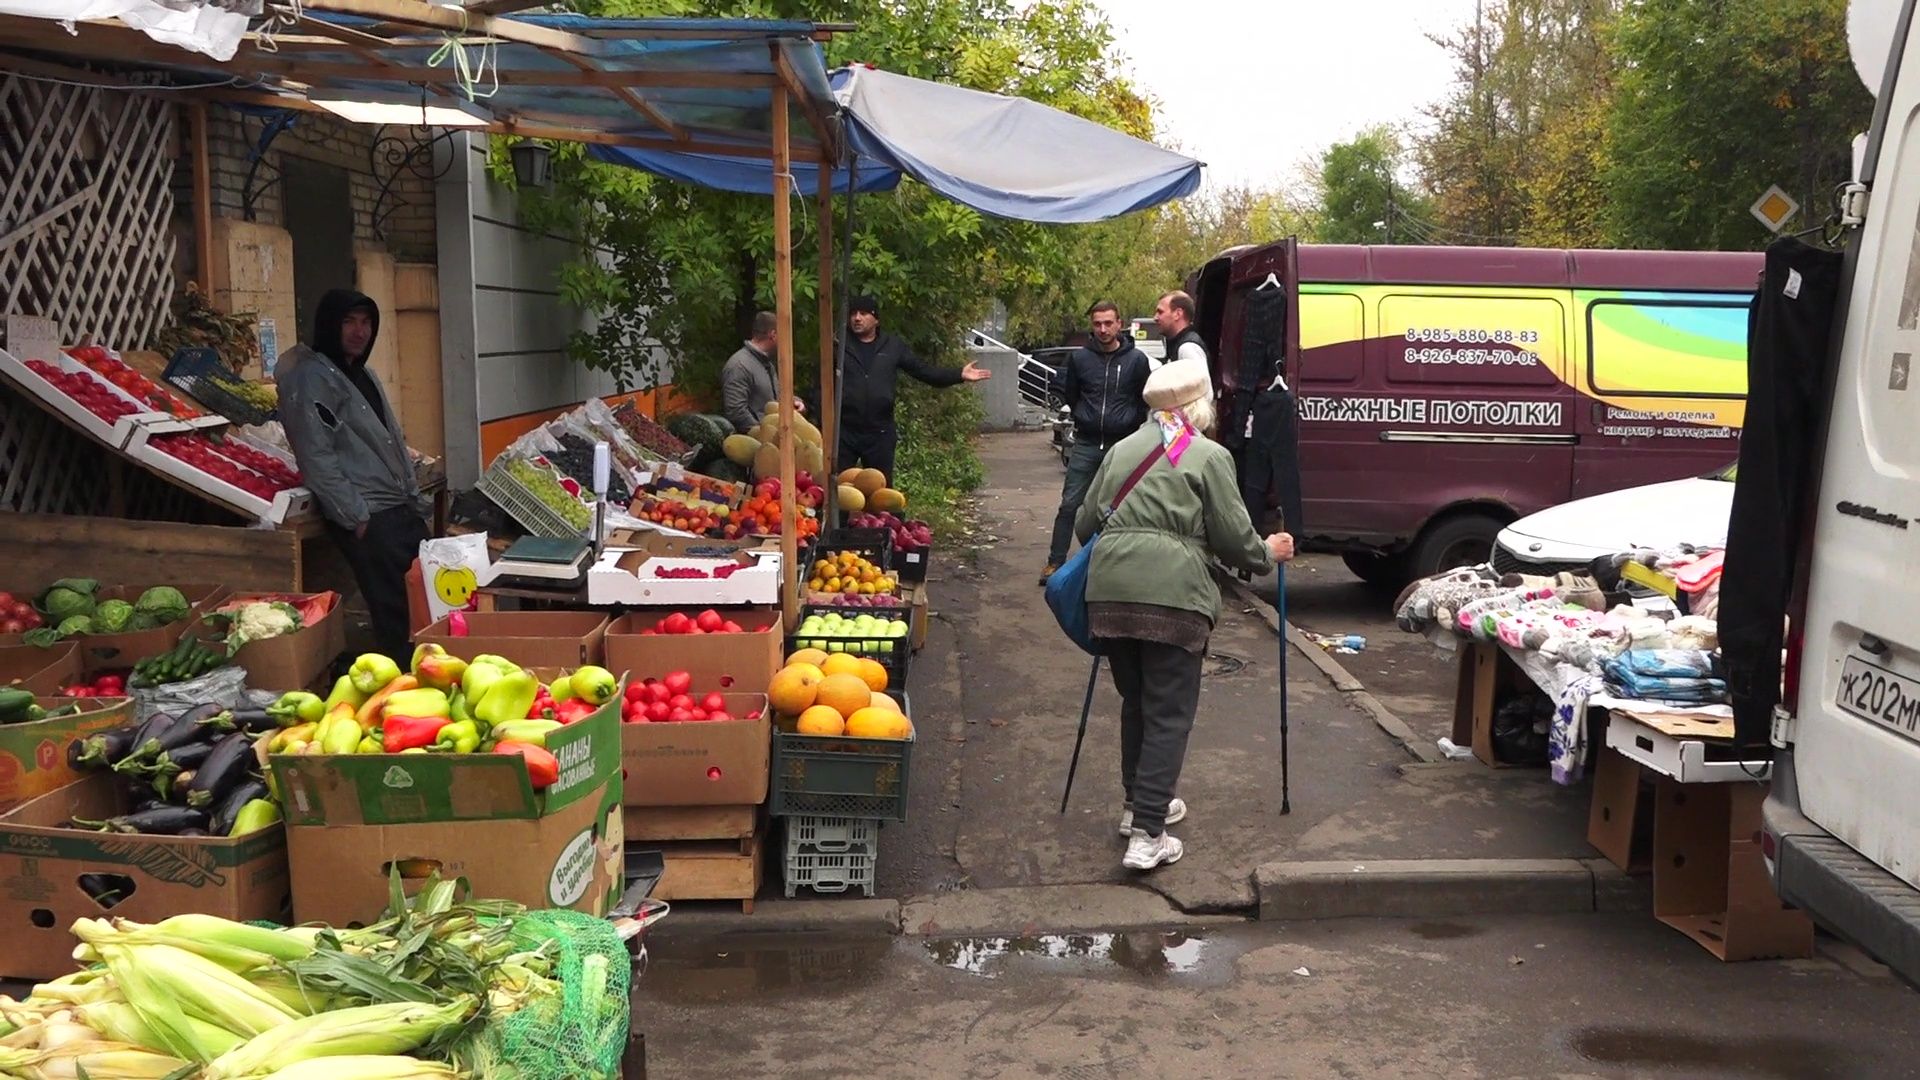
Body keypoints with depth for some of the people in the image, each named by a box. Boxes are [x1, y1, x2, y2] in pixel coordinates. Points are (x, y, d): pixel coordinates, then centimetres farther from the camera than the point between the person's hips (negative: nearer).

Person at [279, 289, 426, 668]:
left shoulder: (363, 374, 19)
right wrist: (357, 517, -17)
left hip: (404, 509, 9)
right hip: (367, 520, -8)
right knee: (394, 614, -7)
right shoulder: (310, 378, -8)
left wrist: (413, 495, 16)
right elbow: (317, 457, -15)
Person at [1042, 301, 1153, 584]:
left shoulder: (1136, 359, -3)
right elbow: (1069, 393, 16)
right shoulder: (1080, 357, 0)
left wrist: (1129, 421, 5)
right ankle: (1055, 562, 6)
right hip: (1086, 444, 1)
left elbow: (1146, 399, 8)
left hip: (1122, 445, -1)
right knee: (1069, 504, 0)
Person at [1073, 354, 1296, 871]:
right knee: (1168, 713, 0)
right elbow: (1233, 537, 2)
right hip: (1172, 593, -5)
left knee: (1134, 701, 21)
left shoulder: (1123, 449, 18)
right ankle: (1147, 834, -4)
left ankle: (1140, 802, 33)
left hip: (1109, 589, 5)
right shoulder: (1209, 456, 2)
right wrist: (1267, 553, 22)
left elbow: (1084, 523, 22)